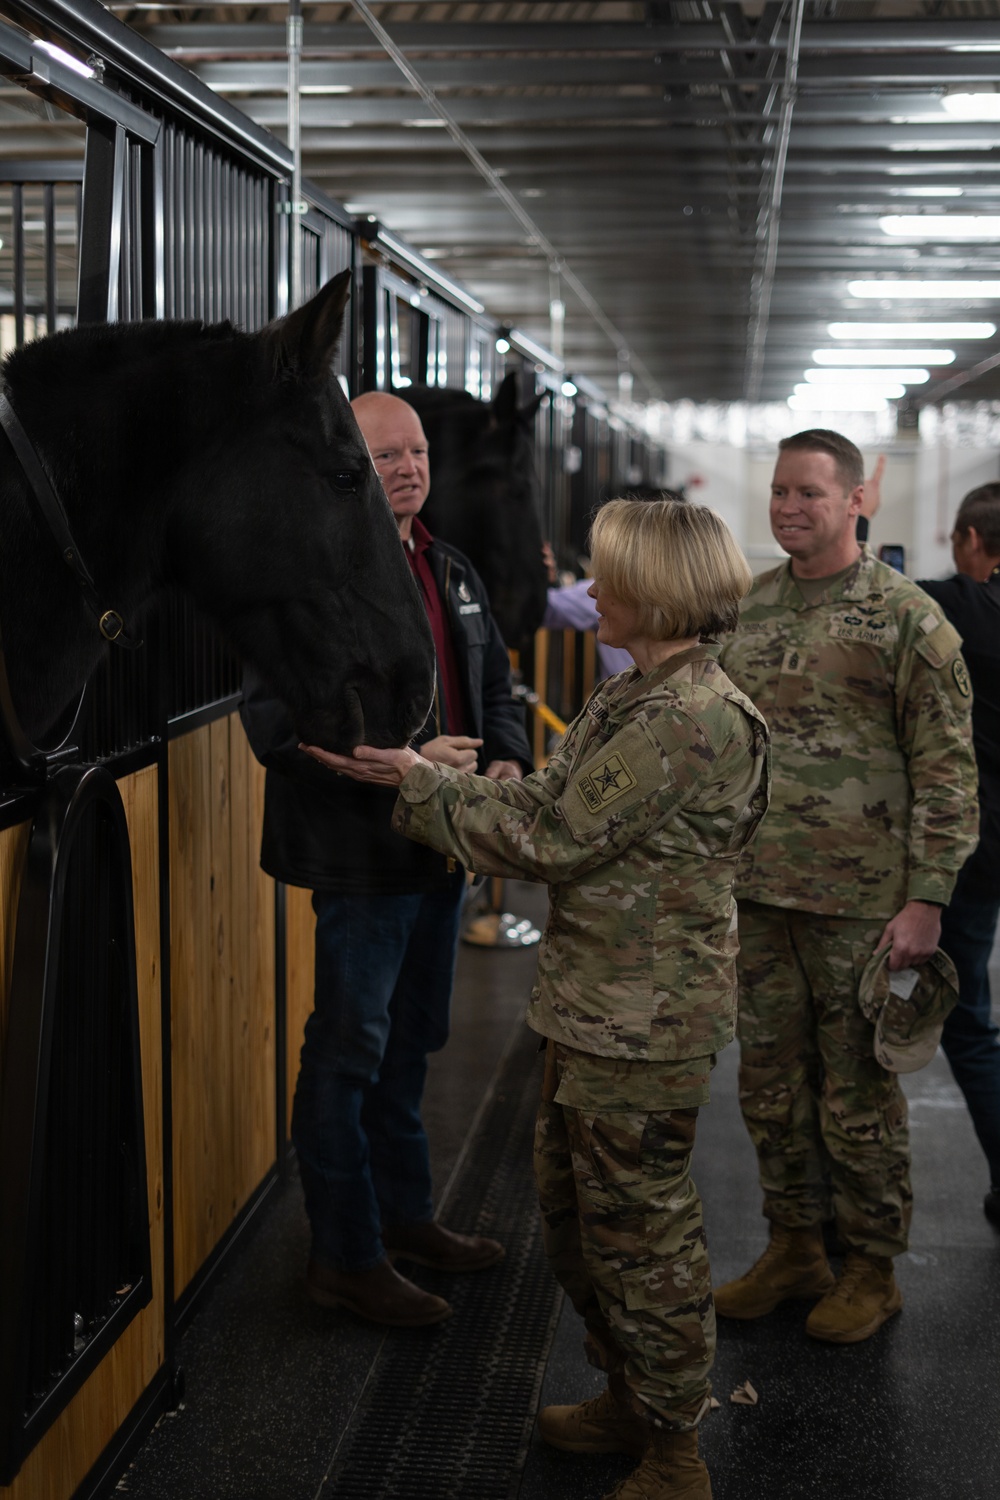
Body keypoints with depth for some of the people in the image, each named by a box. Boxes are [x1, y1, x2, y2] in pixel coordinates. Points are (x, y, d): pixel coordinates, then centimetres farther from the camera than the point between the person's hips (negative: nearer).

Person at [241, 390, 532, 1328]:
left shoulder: (451, 574, 13)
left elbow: (495, 687, 22)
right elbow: (275, 719, -22)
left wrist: (508, 759, 1)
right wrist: (403, 763, -28)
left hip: (440, 848, 9)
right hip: (361, 855, -9)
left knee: (409, 1043, 20)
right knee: (348, 1053, 1)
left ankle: (405, 1216, 36)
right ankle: (345, 1257, 13)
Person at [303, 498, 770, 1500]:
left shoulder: (689, 719, -22)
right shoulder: (634, 696, 11)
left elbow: (552, 838, -20)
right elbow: (544, 803, 12)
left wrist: (420, 782, -9)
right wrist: (421, 779, 5)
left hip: (646, 1022, -10)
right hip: (592, 1005, 10)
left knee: (639, 1226, 3)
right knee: (571, 1206, 20)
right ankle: (630, 1401, 38)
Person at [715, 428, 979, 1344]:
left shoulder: (905, 616, -7)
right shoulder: (748, 608, 10)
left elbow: (947, 768, -9)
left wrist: (926, 899, -14)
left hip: (859, 901, -5)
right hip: (756, 893, 6)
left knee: (859, 1093, 4)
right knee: (770, 1084, 13)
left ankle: (872, 1269, 20)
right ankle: (795, 1249, 28)